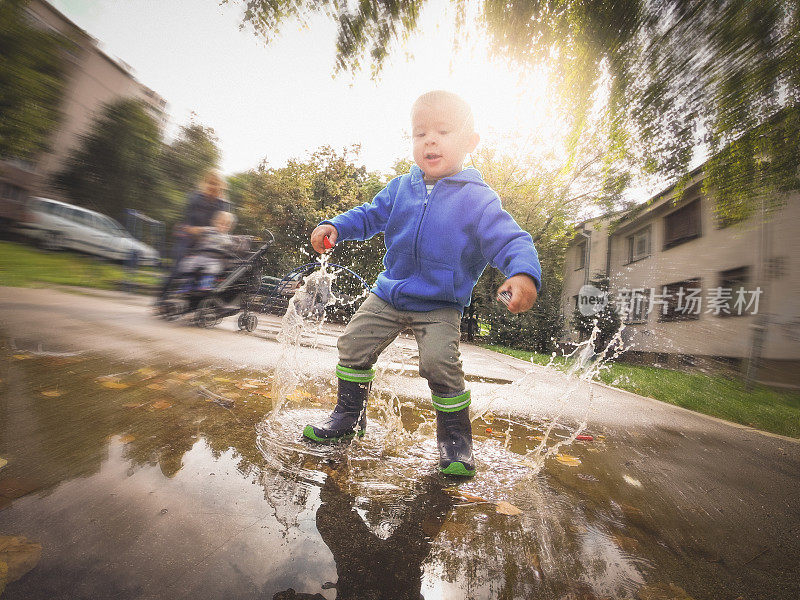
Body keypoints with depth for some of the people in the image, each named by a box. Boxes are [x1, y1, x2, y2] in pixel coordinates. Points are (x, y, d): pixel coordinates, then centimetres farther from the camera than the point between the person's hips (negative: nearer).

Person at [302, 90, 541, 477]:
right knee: (353, 344, 4)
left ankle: (454, 437, 8)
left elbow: (511, 240, -17)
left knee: (440, 362, -20)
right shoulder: (400, 189, 2)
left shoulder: (478, 200, -11)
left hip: (440, 305, -4)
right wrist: (334, 227, -2)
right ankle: (349, 415, 28)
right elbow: (370, 215, 14)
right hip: (389, 294, 5)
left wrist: (523, 273, -38)